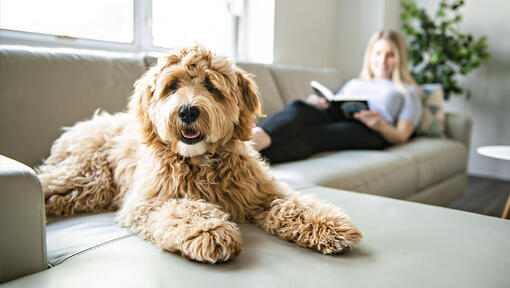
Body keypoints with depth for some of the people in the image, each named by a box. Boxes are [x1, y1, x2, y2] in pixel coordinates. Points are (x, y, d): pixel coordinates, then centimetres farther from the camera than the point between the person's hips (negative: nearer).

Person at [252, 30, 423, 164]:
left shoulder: (408, 91, 27)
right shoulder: (353, 83, 37)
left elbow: (401, 137, 11)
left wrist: (380, 125, -12)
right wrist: (315, 103, -1)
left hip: (368, 131, -3)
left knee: (308, 135, -36)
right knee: (298, 106, -32)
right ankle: (255, 137, -60)